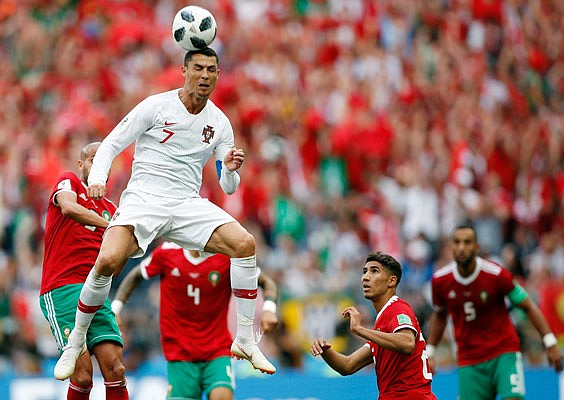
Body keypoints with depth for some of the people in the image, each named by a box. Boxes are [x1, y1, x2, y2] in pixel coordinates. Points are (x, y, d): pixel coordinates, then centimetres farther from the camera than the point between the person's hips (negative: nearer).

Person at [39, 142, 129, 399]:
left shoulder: (110, 209, 23)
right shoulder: (69, 182, 7)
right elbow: (68, 207, -18)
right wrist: (108, 225, -26)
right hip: (61, 290, -6)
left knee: (115, 371, -9)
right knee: (83, 375, -16)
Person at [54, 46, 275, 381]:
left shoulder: (219, 123, 8)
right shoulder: (156, 106, -3)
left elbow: (228, 187, 12)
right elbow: (111, 145, -1)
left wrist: (231, 170, -12)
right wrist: (97, 179, -19)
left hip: (188, 203, 4)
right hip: (144, 199, -4)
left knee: (245, 243, -19)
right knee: (108, 261, -28)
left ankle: (245, 341, -10)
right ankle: (75, 343, -7)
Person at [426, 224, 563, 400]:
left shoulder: (497, 275, -14)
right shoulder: (440, 280, -4)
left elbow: (528, 307, -3)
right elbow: (439, 315, 16)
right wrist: (429, 352, 13)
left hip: (505, 354, -3)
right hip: (469, 362, 3)